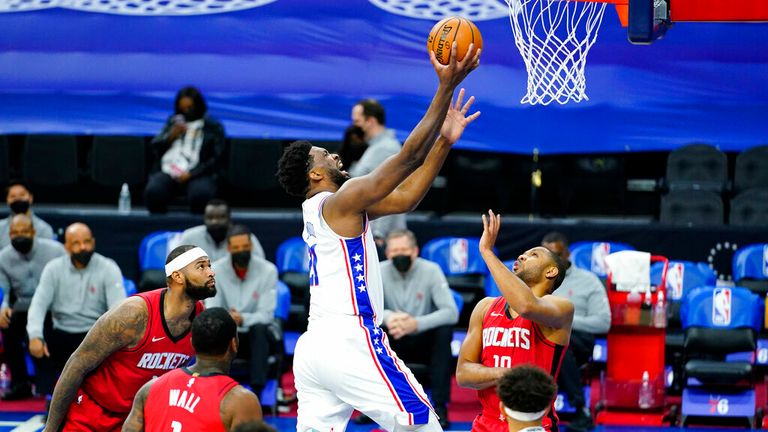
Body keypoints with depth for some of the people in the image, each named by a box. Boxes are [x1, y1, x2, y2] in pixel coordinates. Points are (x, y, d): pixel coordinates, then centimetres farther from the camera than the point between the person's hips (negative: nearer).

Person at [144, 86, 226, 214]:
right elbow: (155, 147, 19)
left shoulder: (214, 127, 9)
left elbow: (216, 159, 0)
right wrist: (171, 136, -2)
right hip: (168, 171, 3)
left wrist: (190, 174, -12)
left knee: (201, 194, -39)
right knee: (153, 192, -33)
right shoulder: (173, 121, 22)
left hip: (197, 174, -3)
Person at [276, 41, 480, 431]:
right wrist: (447, 86, -9)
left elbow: (405, 197, 20)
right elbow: (408, 157, -10)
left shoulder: (321, 211, 21)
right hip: (349, 341, -9)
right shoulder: (340, 202, -5)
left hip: (311, 348, 9)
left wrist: (444, 140, 16)